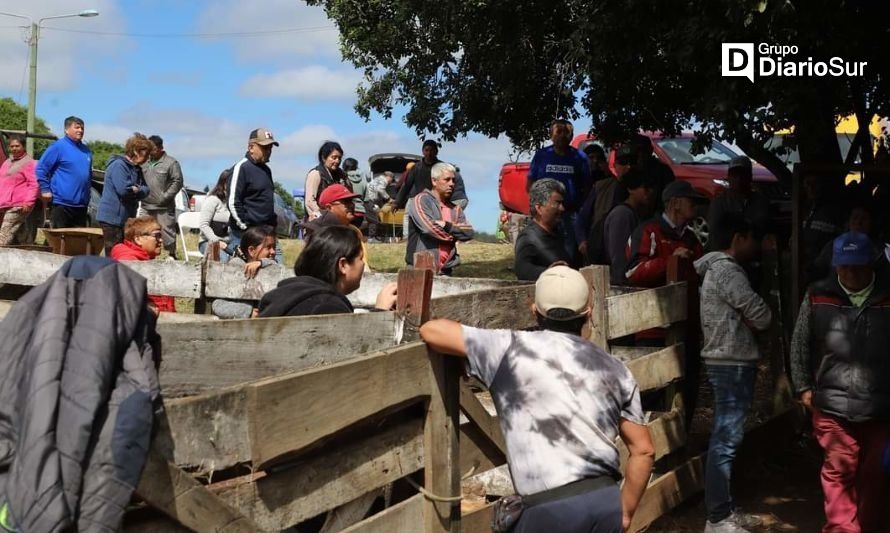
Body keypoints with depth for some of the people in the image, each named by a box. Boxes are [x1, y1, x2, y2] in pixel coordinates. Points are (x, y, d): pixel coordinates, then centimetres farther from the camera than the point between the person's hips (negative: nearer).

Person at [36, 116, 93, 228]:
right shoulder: (58, 147, -7)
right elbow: (41, 168, -8)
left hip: (81, 205, 7)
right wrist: (45, 190, -11)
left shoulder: (86, 150, 14)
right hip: (62, 203, -6)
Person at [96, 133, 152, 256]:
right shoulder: (118, 165, -13)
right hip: (112, 218, -9)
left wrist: (135, 189, -13)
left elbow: (145, 190, 6)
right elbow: (123, 189, -22)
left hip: (127, 218, 9)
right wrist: (138, 190, -5)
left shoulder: (136, 169, 15)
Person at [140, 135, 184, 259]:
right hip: (146, 206, 6)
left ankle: (172, 255, 4)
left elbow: (177, 182, -8)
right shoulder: (145, 162, 14)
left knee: (167, 232, -5)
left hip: (164, 208, -6)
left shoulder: (171, 163, -4)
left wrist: (165, 197, -14)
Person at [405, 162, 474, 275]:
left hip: (445, 271, 5)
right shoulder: (421, 200, -4)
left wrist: (447, 226, -13)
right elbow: (430, 228, -18)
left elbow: (469, 232, 1)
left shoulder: (455, 209, 14)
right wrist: (454, 234, -2)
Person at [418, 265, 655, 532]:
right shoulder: (613, 368, 14)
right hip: (608, 502, 4)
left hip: (552, 508, -4)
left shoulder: (512, 349, 2)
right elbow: (643, 450, 15)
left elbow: (431, 330, 4)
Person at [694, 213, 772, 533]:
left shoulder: (718, 269, 18)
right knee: (726, 440, -8)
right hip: (732, 363, -11)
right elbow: (762, 316, -15)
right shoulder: (727, 270, -15)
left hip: (729, 360, 11)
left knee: (725, 438, 14)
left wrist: (746, 322, -1)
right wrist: (751, 321, 4)